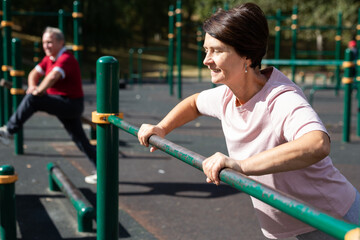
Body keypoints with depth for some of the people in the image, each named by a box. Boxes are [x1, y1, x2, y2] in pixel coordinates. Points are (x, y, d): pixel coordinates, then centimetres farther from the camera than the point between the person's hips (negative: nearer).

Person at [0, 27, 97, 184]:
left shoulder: (66, 59, -19)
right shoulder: (49, 58, 12)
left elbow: (53, 77, -36)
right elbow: (35, 73, 14)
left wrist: (39, 91, -30)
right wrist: (32, 86, -6)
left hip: (71, 104, -10)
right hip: (62, 103, 10)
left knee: (32, 99, -21)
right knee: (79, 139, 13)